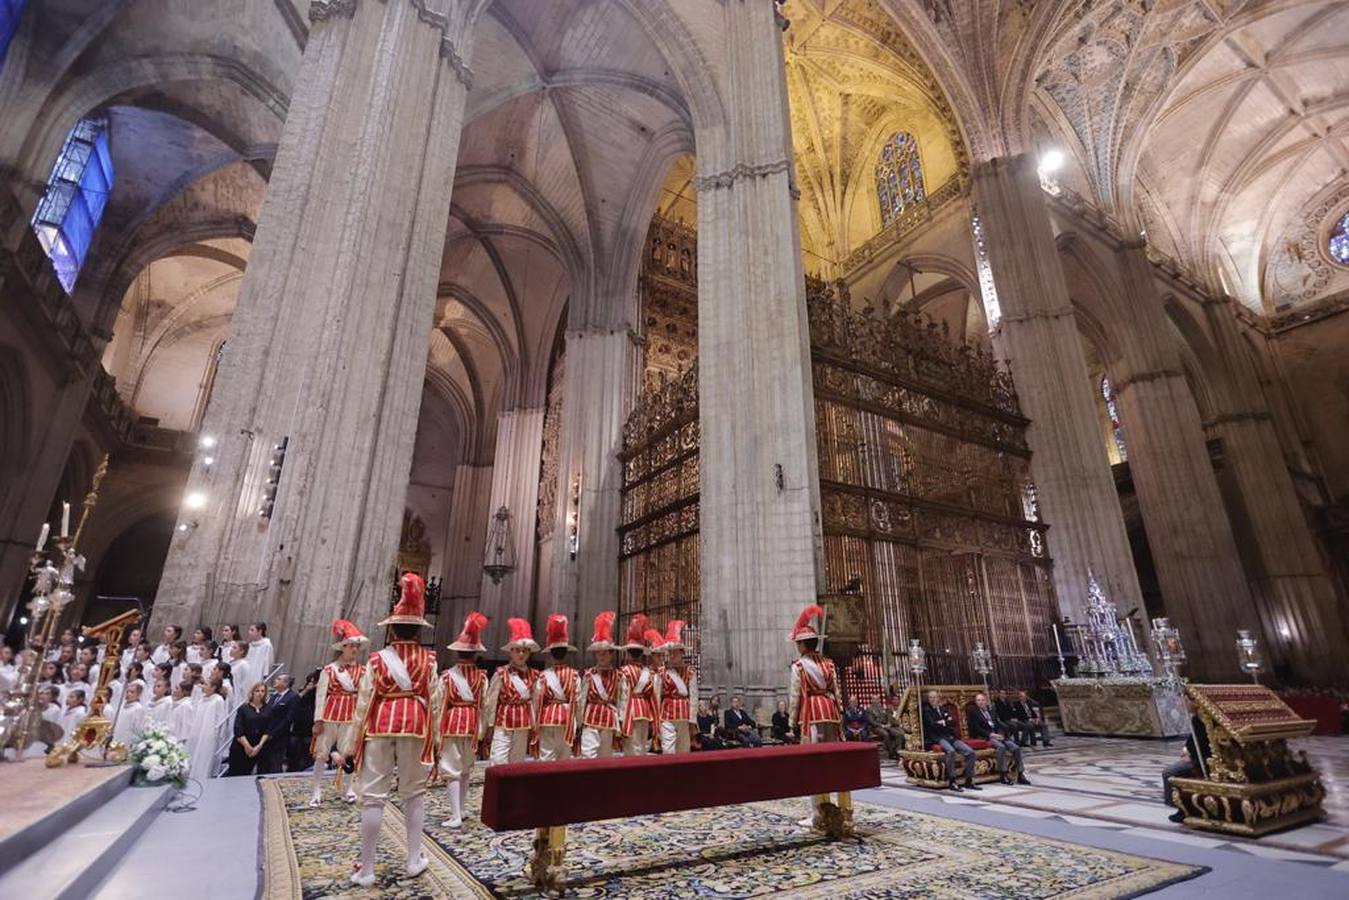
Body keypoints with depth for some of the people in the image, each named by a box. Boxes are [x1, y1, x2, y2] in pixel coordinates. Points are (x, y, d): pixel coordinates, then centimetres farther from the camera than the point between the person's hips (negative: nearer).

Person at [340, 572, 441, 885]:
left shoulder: (377, 659, -4)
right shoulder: (428, 660, -2)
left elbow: (363, 704, -2)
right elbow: (434, 702, 0)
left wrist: (351, 745, 5)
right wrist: (435, 739, 10)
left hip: (380, 727, -1)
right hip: (416, 727, 1)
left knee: (373, 795, 7)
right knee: (414, 793, 14)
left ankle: (367, 869, 14)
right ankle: (415, 859, 22)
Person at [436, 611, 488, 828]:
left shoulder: (447, 675, -10)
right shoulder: (482, 677, -4)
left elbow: (440, 705, -8)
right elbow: (485, 705, -3)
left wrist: (436, 731, 1)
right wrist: (482, 729, 7)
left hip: (452, 724, -3)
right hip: (472, 724, 3)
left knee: (452, 770, 3)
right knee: (466, 770, 19)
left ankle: (456, 817, 0)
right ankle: (460, 811, 31)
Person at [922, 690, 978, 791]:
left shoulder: (944, 709, 22)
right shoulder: (926, 710, 3)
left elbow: (953, 722, 10)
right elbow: (932, 725, -10)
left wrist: (943, 722, -4)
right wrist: (947, 723, 0)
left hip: (951, 737, 6)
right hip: (937, 738, -6)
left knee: (970, 752, -14)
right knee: (951, 751, -35)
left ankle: (969, 781, -5)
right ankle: (951, 781, -26)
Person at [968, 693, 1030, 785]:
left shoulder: (992, 710, 20)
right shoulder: (973, 712, 2)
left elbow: (998, 723, 12)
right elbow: (976, 728, -7)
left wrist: (1001, 734, -8)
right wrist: (991, 734, -17)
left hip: (997, 735, 6)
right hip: (984, 737, -6)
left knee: (1016, 747, -16)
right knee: (1001, 746, -33)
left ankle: (1020, 774, -8)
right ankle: (1003, 775, -25)